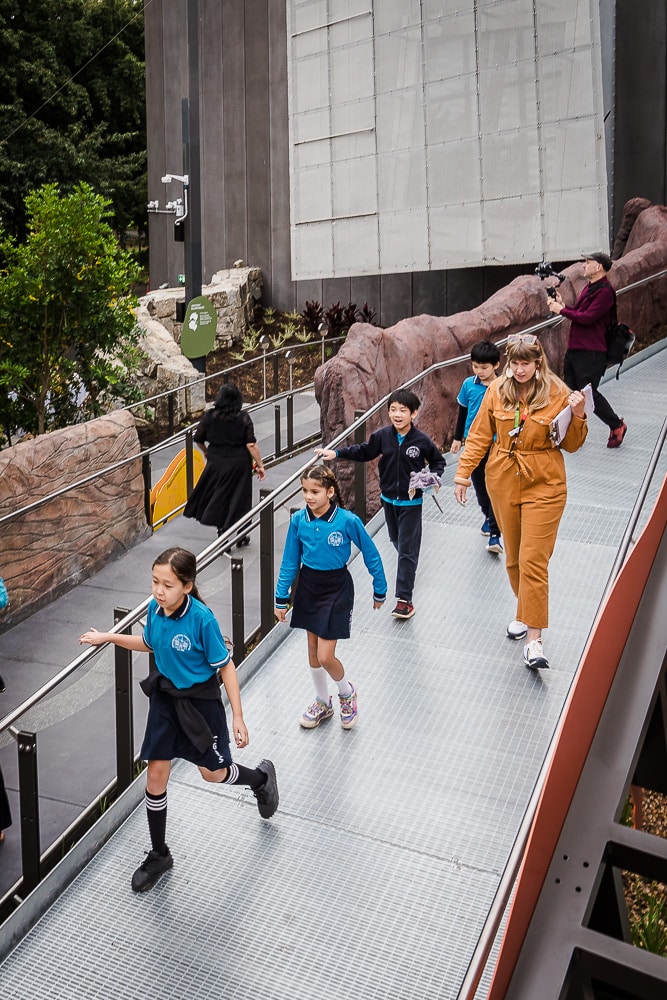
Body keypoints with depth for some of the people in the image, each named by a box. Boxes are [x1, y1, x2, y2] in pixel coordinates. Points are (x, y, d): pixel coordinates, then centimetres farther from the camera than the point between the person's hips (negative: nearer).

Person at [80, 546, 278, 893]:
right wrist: (108, 637, 8)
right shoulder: (154, 608, -10)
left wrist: (237, 715, -17)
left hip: (200, 700, -5)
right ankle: (158, 856, 26)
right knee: (155, 774, 8)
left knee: (213, 773, 10)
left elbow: (225, 666, -18)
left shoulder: (202, 618, -27)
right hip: (165, 696, 5)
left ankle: (261, 778, 44)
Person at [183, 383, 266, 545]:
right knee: (238, 498, 10)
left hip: (216, 463, 1)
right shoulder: (243, 418, -11)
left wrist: (207, 452, 23)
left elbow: (198, 439, 3)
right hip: (239, 463, -1)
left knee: (218, 496, 16)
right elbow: (251, 444, -15)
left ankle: (222, 530, 19)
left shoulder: (210, 416, -5)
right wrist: (260, 464, -7)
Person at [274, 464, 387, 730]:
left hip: (336, 590, -4)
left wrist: (380, 591, 1)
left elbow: (371, 554, -7)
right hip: (308, 586, 4)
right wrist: (281, 598, 3)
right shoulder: (298, 520, -9)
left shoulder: (348, 521, -20)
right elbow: (290, 561, 1)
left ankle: (347, 692, 27)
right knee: (313, 651, 15)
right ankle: (322, 703, 37)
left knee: (325, 657, -5)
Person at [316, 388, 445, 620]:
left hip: (411, 503, -4)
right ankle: (408, 568, 53)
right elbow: (363, 452, 5)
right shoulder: (383, 436, -7)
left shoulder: (422, 440, -15)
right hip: (388, 499, 4)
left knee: (407, 549, -3)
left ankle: (404, 599, 0)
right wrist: (336, 453, -1)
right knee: (397, 541, 23)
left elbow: (438, 461, 0)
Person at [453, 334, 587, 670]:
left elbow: (571, 445, -3)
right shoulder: (497, 390, -1)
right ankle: (525, 613, 37)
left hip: (544, 485, -3)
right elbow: (479, 436, 4)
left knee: (533, 561, -8)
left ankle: (534, 639, -2)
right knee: (513, 558, 14)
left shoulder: (557, 394, -7)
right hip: (503, 482, 3)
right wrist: (463, 474, 1)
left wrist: (578, 416, -20)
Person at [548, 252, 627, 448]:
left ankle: (617, 425, 16)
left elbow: (588, 317, -21)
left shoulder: (605, 291, -14)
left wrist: (561, 310, -13)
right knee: (571, 393, 9)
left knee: (589, 393, -3)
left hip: (591, 353, -9)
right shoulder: (589, 288, 18)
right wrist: (562, 305, 3)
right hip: (574, 349, 9)